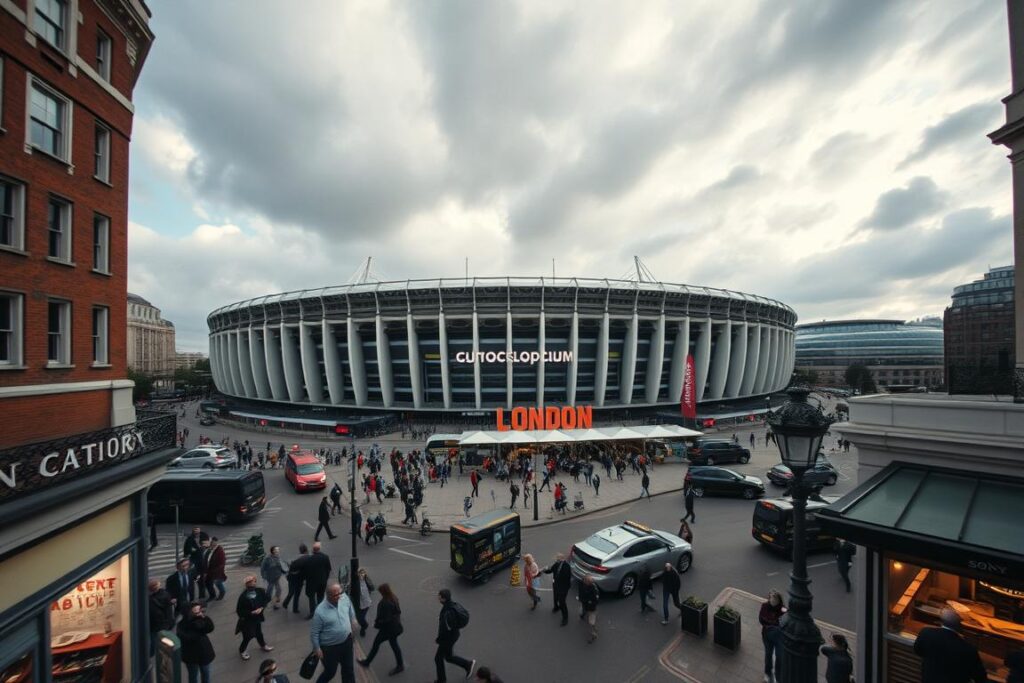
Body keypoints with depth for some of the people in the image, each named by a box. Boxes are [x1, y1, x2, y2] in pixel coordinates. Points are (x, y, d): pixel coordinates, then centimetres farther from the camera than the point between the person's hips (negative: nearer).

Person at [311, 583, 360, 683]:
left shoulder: (344, 597, -17)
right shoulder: (320, 612, -30)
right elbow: (314, 633, -15)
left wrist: (353, 619, 16)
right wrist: (317, 648, -9)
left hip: (346, 640, 4)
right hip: (330, 647, -4)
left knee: (349, 668, 22)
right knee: (330, 672, 19)